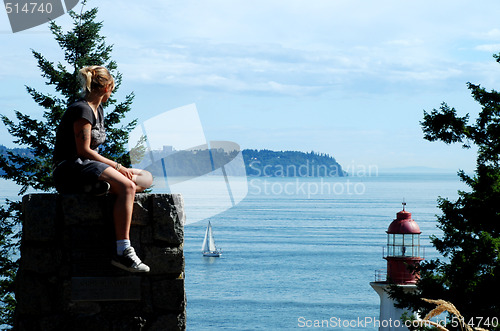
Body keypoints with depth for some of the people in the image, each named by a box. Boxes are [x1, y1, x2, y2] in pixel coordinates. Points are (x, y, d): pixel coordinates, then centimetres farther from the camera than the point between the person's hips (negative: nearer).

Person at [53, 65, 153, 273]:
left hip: (89, 167, 10)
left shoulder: (98, 110, 21)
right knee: (126, 186, -31)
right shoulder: (82, 110, -9)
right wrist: (116, 167, -14)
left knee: (146, 179, 1)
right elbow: (84, 151, -17)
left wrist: (118, 169, 6)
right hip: (70, 171, -10)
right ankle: (123, 252, -39)